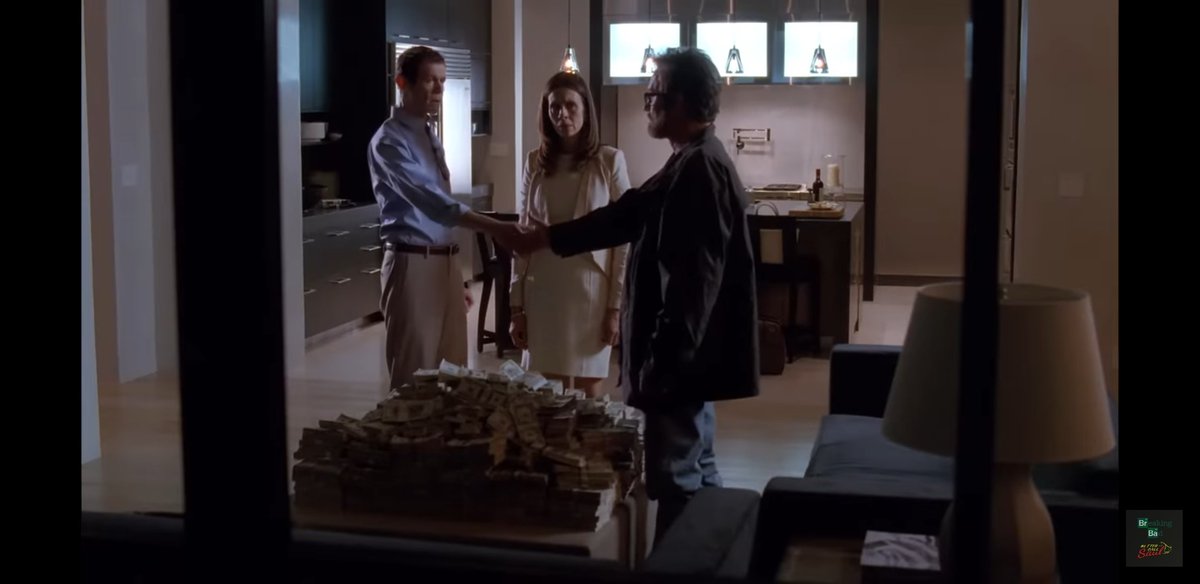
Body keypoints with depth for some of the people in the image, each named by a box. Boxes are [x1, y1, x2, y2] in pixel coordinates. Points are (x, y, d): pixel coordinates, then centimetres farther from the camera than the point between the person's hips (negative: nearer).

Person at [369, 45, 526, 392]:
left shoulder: (431, 137, 17)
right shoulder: (389, 141, -11)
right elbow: (430, 200, -24)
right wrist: (494, 228, -33)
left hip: (446, 263, 8)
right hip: (413, 265, -8)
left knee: (452, 372, 11)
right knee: (416, 376, -3)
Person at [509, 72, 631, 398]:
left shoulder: (610, 161, -4)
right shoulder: (535, 162, 5)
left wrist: (617, 304, -8)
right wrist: (517, 305, 5)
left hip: (591, 290, -3)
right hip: (543, 292, 3)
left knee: (588, 395, 4)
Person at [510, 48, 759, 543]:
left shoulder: (699, 171, -20)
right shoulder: (693, 164, 12)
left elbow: (691, 282, -25)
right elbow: (627, 215, 22)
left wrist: (661, 363, -23)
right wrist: (547, 237, 25)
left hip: (679, 357, -11)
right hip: (690, 353, 11)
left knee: (676, 482, 0)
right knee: (696, 474, 18)